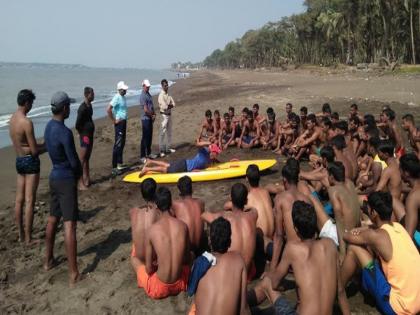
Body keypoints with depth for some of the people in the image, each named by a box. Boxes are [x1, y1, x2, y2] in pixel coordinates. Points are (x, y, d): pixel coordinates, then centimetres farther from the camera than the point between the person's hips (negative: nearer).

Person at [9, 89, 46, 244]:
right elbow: (34, 151, -19)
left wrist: (43, 145, 15)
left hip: (19, 160, 9)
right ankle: (28, 238, 6)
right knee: (29, 201, -2)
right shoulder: (27, 122, -20)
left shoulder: (12, 119, 6)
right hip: (30, 161, -9)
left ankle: (21, 234, 24)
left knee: (19, 199, 13)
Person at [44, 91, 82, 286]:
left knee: (53, 219, 21)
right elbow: (74, 161, -19)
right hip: (66, 179, -9)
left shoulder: (48, 127, 6)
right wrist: (78, 174, 3)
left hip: (54, 176, 9)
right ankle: (74, 274, -3)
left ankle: (49, 260, 36)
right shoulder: (64, 132, -22)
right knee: (69, 224, -7)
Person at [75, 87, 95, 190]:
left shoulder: (89, 106, 8)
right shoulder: (82, 108, -20)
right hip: (85, 135, -9)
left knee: (87, 158, 17)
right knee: (82, 159, -5)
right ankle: (80, 182, -1)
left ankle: (86, 178, 28)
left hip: (90, 135, 9)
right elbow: (77, 125, -20)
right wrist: (82, 134, -8)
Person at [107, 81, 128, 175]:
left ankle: (119, 164, 27)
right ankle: (114, 167, -7)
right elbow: (108, 110, -26)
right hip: (119, 123, -10)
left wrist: (124, 120, 14)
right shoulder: (117, 97, -17)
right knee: (118, 145, -9)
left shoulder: (123, 97, 11)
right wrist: (114, 120, -18)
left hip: (124, 122, 10)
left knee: (122, 144, 16)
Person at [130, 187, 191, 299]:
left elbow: (149, 269, -7)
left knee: (134, 258, 23)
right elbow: (187, 259, 5)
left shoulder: (151, 230, -16)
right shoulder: (183, 226, -8)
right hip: (180, 284, 2)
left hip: (159, 289, -1)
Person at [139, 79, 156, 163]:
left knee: (150, 137, 15)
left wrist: (154, 114, 2)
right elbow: (145, 109, -19)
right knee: (145, 138, -6)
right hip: (145, 118, -9)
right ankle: (142, 157, -1)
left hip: (150, 118, 9)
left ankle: (148, 153, 28)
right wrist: (152, 115, -6)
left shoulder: (149, 94, 14)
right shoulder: (143, 96, -15)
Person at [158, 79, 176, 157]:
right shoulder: (161, 95, -16)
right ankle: (161, 150, 1)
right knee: (162, 133, -4)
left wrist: (168, 106, -15)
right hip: (164, 115, -9)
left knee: (169, 132, 15)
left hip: (169, 115, 9)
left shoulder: (168, 95, 10)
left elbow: (173, 104, 2)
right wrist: (170, 105, -7)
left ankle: (168, 148, 26)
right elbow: (164, 107, -24)